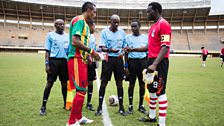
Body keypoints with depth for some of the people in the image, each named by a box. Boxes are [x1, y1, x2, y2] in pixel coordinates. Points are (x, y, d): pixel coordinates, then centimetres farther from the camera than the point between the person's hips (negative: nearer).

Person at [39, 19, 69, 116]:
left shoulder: (67, 36, 14)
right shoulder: (50, 35, 5)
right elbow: (47, 51, 1)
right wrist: (47, 64, -9)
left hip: (64, 61, 4)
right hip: (53, 61, -3)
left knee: (64, 83, 9)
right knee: (50, 83, -3)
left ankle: (65, 104, 21)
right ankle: (43, 106, 6)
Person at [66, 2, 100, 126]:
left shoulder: (84, 23, 20)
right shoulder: (79, 20, -9)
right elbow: (75, 41, -21)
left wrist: (88, 55, 14)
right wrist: (91, 51, -14)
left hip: (81, 59, 10)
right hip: (76, 59, -10)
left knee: (81, 90, 15)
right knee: (81, 91, -7)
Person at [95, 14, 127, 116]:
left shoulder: (122, 32, 8)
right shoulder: (104, 32, -2)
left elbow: (124, 47, 15)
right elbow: (102, 47, -8)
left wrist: (122, 53, -7)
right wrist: (110, 50, -29)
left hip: (119, 59, 3)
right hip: (108, 59, -3)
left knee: (119, 83, 6)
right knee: (104, 83, 0)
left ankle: (121, 107, 17)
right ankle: (100, 108, 12)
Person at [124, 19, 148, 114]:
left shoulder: (145, 38, 6)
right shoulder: (128, 37, 3)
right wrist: (126, 65, -2)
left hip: (143, 61, 2)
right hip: (132, 61, -2)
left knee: (142, 84, 7)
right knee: (131, 84, 3)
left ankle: (141, 105, 21)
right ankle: (130, 106, 16)